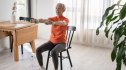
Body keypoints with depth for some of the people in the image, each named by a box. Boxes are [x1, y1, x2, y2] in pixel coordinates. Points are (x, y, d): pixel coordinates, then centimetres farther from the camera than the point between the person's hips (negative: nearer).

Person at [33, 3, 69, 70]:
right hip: (51, 41, 5)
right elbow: (44, 20, -16)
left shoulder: (66, 20, -9)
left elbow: (62, 23, -34)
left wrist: (52, 23, -54)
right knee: (38, 50, -14)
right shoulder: (53, 18, 4)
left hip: (61, 43, -5)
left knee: (53, 52, -35)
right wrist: (37, 20, -39)